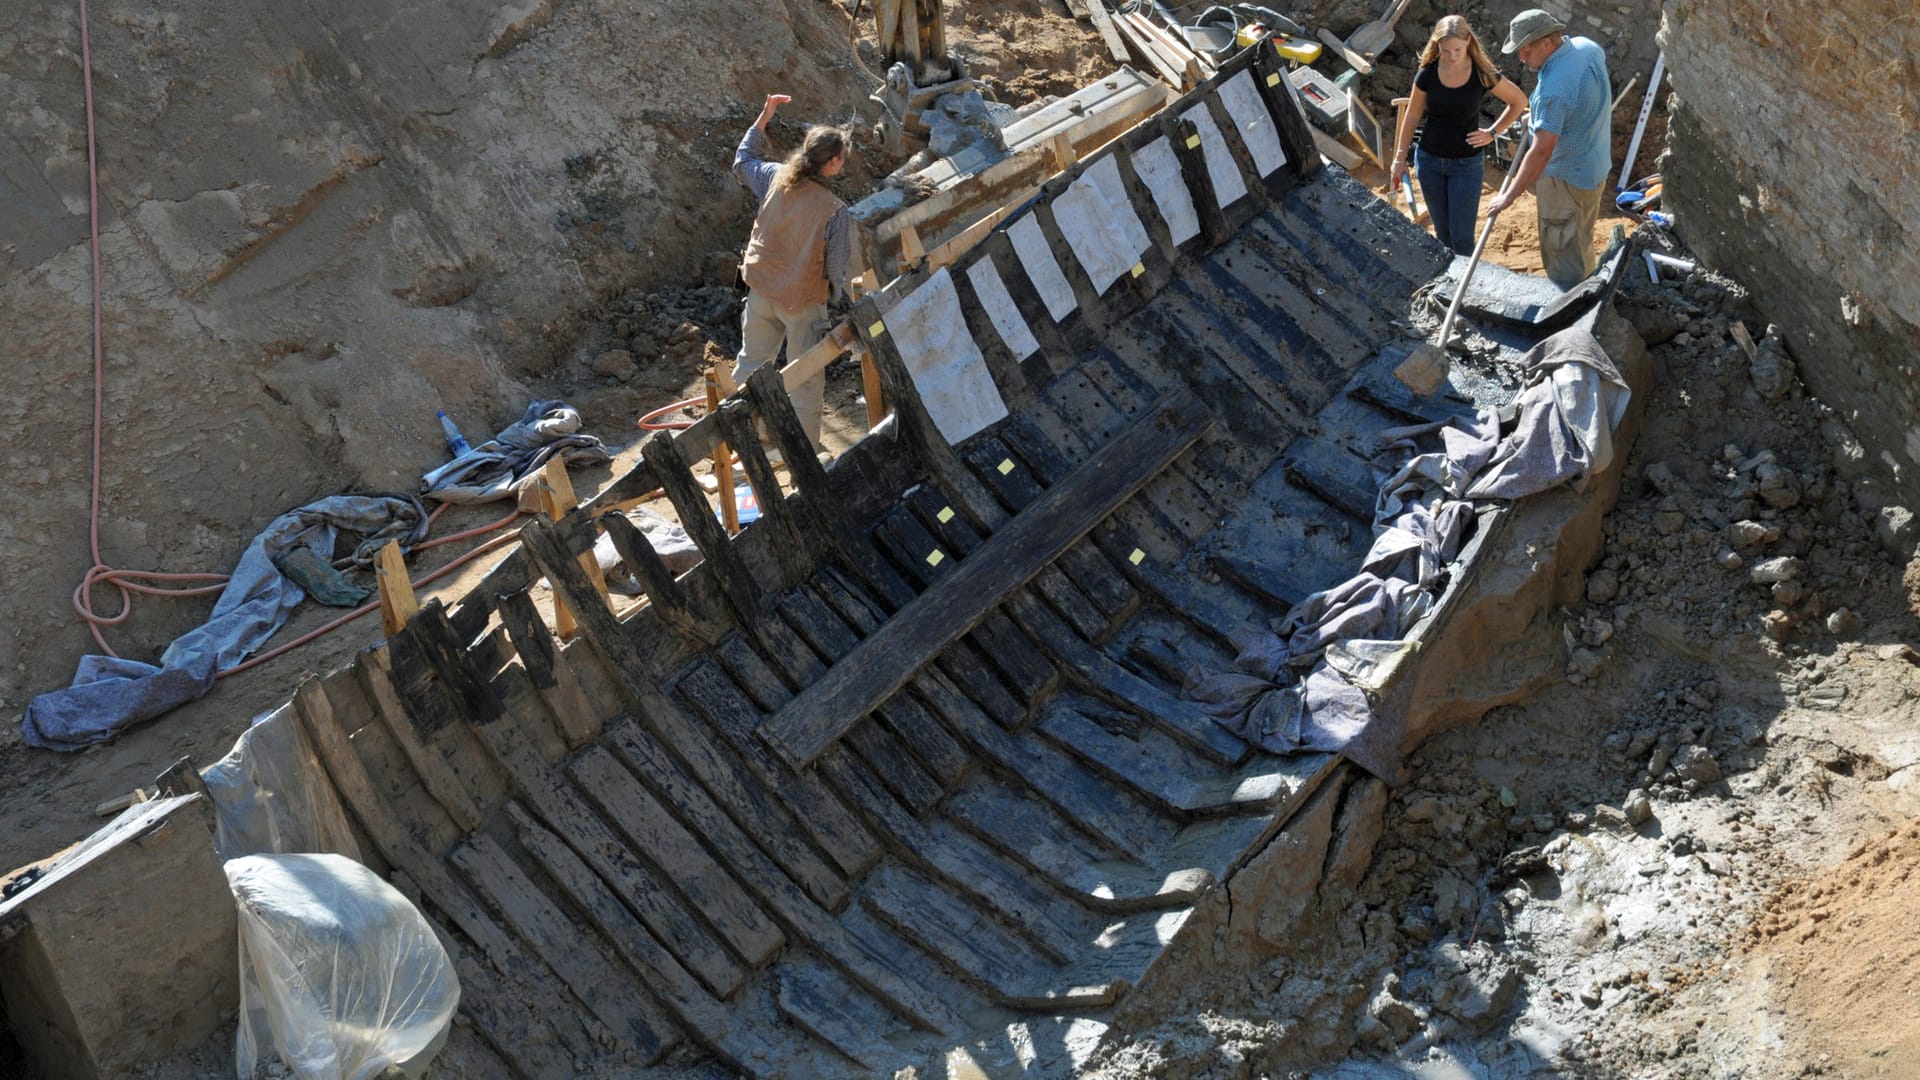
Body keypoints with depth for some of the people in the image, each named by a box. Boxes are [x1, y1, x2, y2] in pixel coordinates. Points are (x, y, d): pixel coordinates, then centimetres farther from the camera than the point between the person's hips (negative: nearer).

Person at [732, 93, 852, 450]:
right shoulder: (834, 209, -24)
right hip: (802, 300, -5)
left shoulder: (777, 178, -10)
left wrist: (763, 117, 20)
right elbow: (838, 266, -18)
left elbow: (743, 161, 12)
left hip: (761, 289, 5)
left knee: (751, 360, 23)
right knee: (805, 377, 9)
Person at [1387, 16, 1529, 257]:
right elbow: (1412, 116, 3)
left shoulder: (1483, 76, -14)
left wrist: (1493, 132, -6)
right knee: (1443, 232, 14)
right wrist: (1400, 158, 3)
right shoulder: (1427, 75, -9)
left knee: (1461, 237, -4)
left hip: (1467, 164, -2)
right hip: (1429, 160, 2)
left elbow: (1519, 101, 1)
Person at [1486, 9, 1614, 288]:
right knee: (1581, 244, 27)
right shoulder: (1588, 47, -6)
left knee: (1562, 256, 4)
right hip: (1596, 167, 10)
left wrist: (1509, 196, -27)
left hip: (1567, 178, -10)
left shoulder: (1554, 88, -33)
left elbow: (1541, 152, -33)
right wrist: (1542, 116, 18)